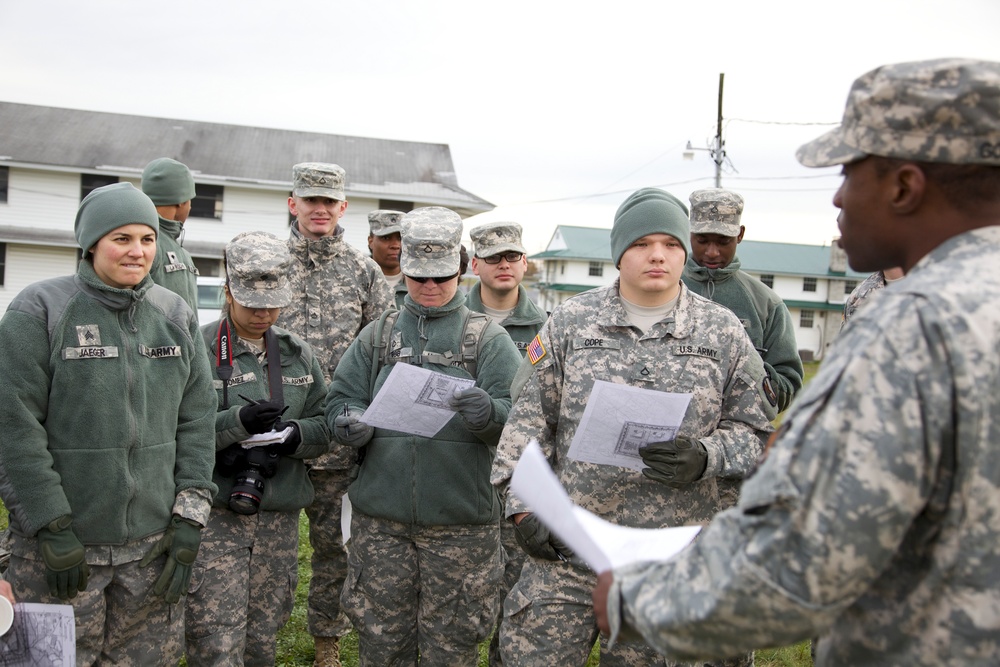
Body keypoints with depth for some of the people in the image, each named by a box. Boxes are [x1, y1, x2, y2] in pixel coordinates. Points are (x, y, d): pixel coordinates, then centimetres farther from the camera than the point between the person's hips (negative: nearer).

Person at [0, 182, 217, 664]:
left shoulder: (176, 316, 7)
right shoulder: (40, 311, -6)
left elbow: (197, 420, 7)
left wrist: (189, 518, 1)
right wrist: (53, 528, -13)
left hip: (153, 543, 4)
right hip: (62, 542, -4)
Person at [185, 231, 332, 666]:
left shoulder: (298, 354, 12)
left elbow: (326, 428, 11)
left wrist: (295, 435, -10)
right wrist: (236, 422, -24)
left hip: (281, 519, 4)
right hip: (215, 518, -4)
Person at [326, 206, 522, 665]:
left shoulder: (488, 338, 4)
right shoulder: (377, 336, 13)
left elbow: (518, 416, -6)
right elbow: (340, 398, 11)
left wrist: (490, 414, -28)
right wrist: (349, 422, -12)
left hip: (461, 524, -2)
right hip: (380, 521, 2)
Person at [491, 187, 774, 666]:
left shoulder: (723, 332, 4)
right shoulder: (569, 322, 3)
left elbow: (751, 430, 6)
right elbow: (530, 420, 4)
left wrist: (705, 457, -14)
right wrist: (522, 505, -4)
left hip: (672, 558, 0)